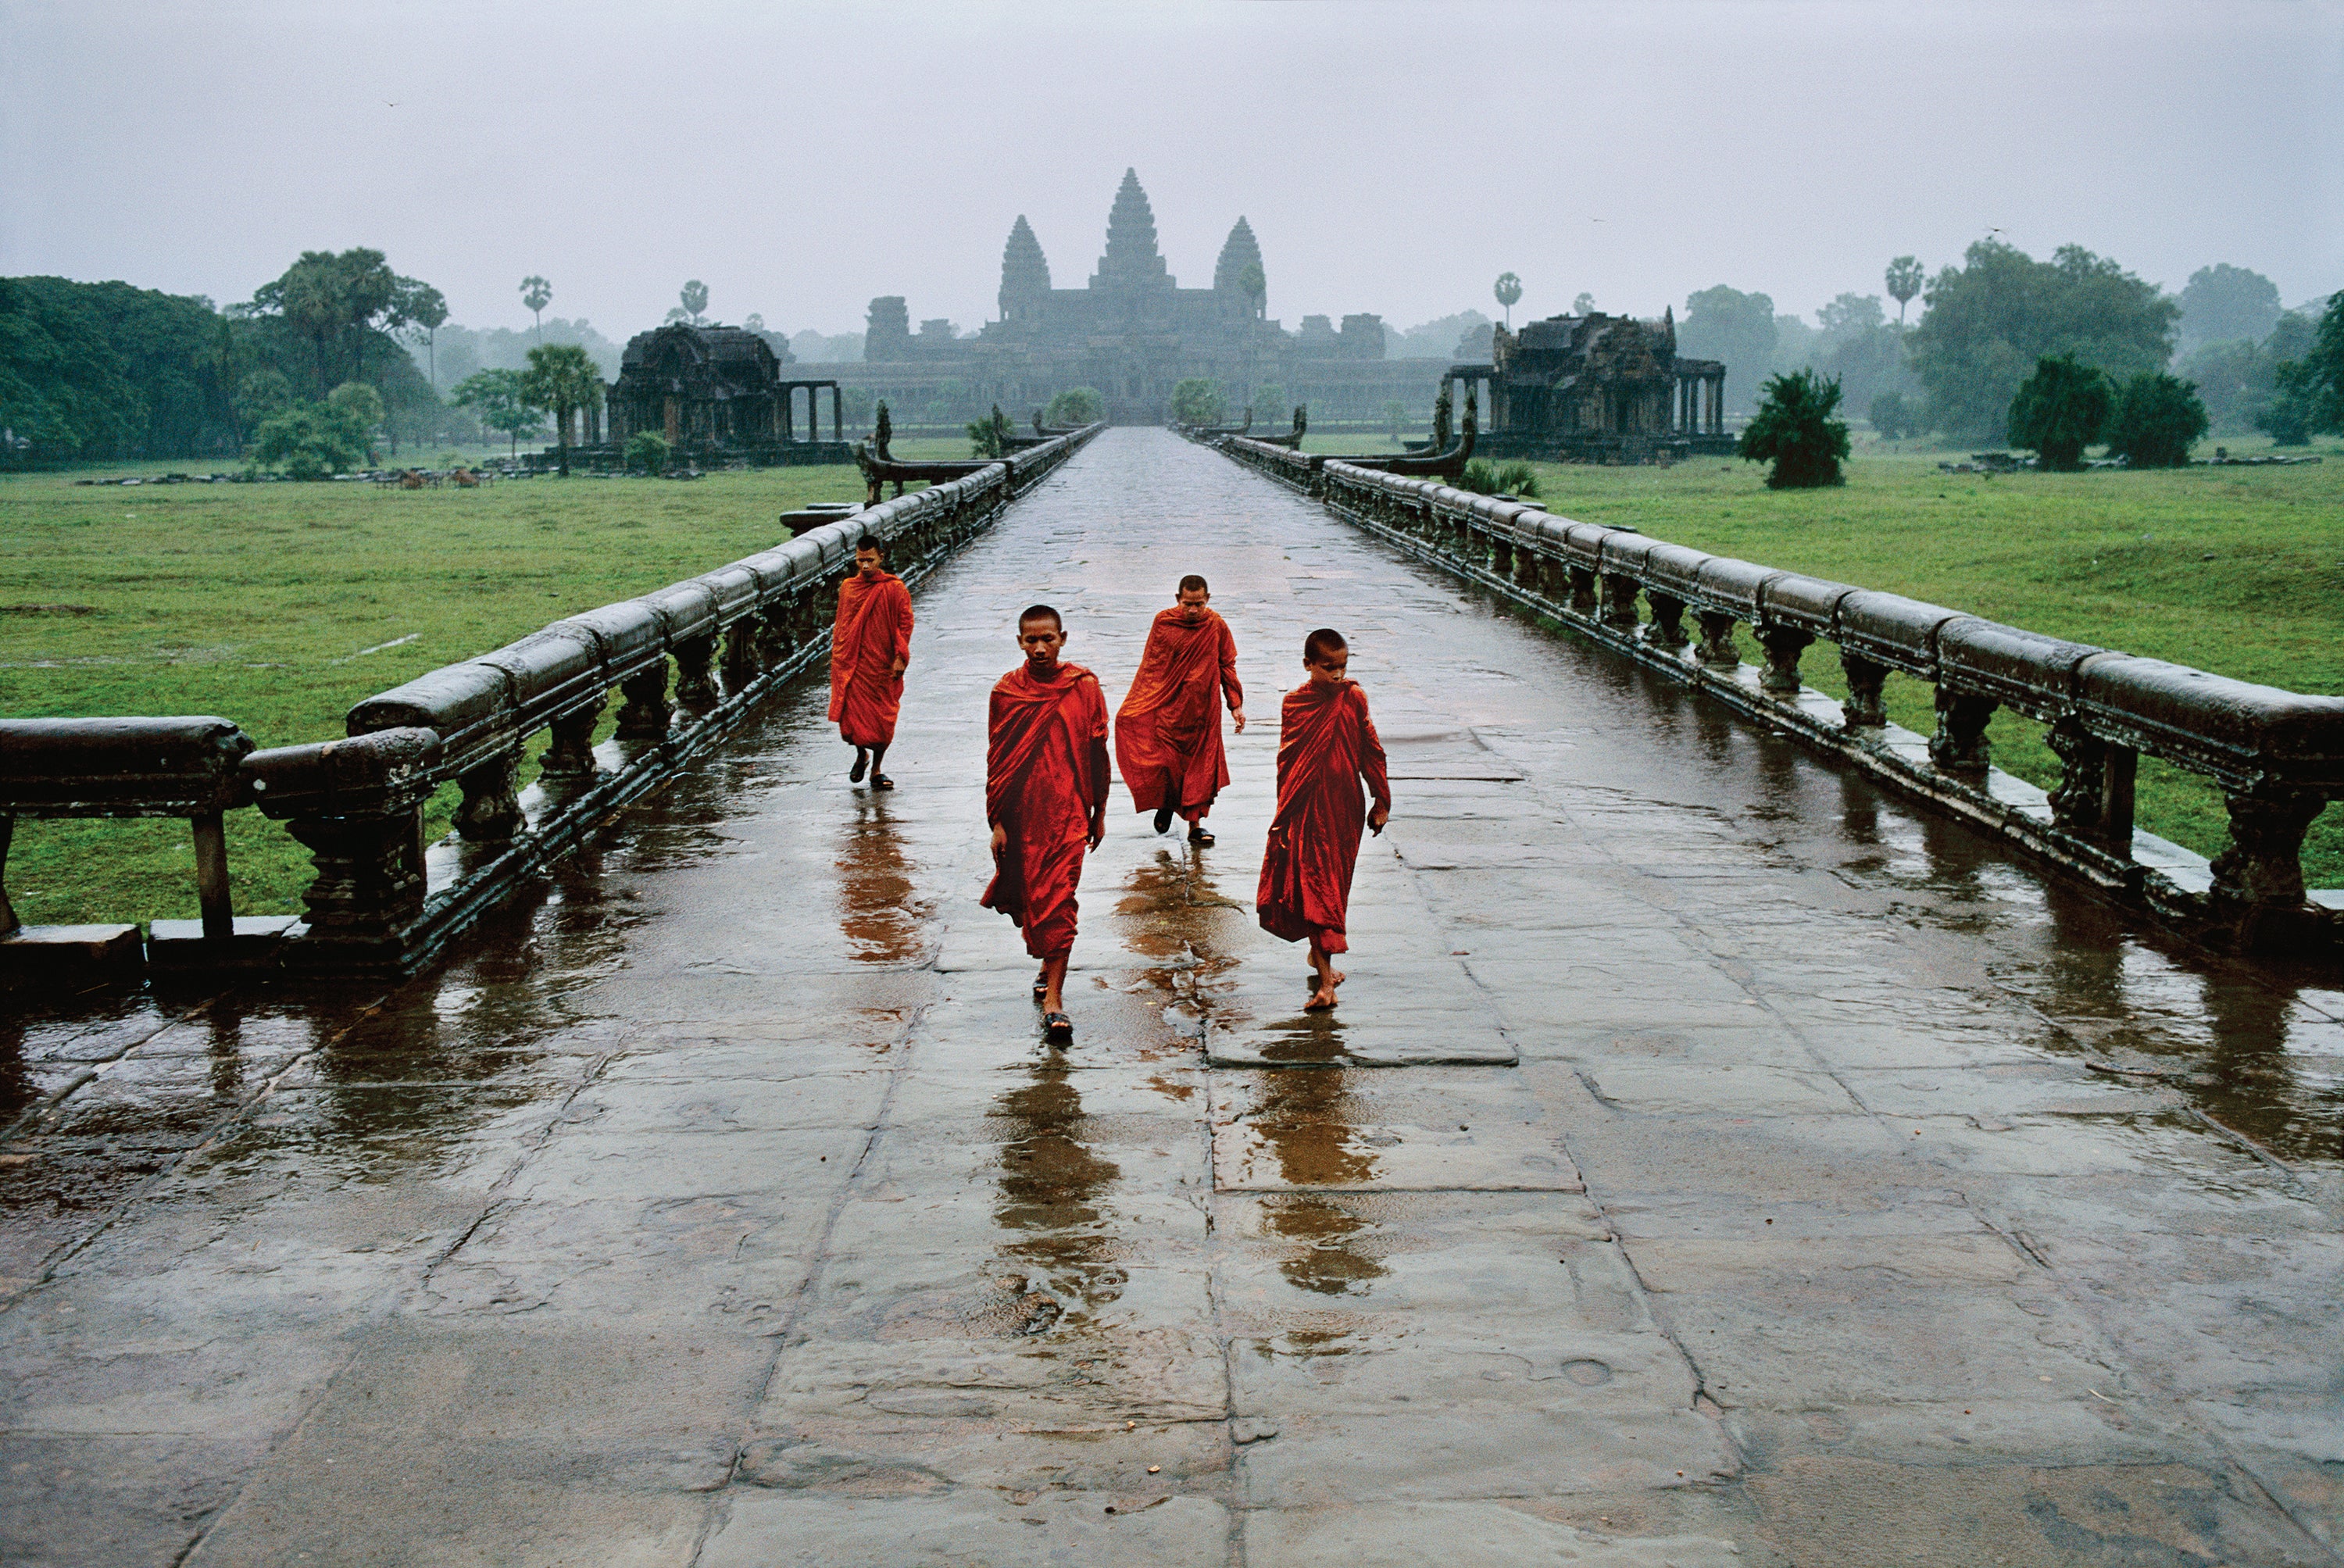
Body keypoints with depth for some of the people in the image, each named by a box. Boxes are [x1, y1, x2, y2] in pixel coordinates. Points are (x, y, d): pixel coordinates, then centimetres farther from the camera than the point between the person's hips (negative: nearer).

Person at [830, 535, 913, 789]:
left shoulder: (895, 588, -4)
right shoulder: (847, 587, 7)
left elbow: (905, 623, -3)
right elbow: (840, 625, 16)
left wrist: (900, 657, -11)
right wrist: (837, 658, 13)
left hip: (882, 665, -2)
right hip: (851, 664, 2)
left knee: (882, 718, 3)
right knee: (852, 714, 0)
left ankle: (877, 769, 15)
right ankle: (861, 755, 28)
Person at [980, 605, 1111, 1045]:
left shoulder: (1083, 686, -2)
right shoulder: (1006, 691, 0)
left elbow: (1098, 753, 5)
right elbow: (996, 761, 3)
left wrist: (1099, 813, 7)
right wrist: (997, 822, 1)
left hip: (1068, 811, -2)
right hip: (1021, 814, 2)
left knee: (1058, 899, -9)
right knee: (1027, 897, 12)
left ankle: (1053, 1000, -9)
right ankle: (1049, 967, 37)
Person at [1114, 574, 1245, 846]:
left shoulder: (1216, 625, -2)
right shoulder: (1163, 622, -3)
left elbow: (1227, 666, 7)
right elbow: (1150, 666, 4)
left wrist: (1236, 705, 5)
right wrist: (1134, 703, 2)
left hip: (1201, 709, 0)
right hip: (1167, 706, 0)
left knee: (1200, 765, 3)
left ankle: (1195, 823, 14)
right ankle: (1167, 802, 19)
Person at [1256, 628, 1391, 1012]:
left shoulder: (1354, 699, 0)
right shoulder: (1294, 704, -3)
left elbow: (1371, 751, 7)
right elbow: (1286, 760, 3)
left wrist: (1381, 801, 8)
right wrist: (1284, 813, 4)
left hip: (1345, 808, 2)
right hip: (1307, 810, -2)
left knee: (1336, 887, 12)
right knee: (1314, 889, -6)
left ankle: (1321, 954, 32)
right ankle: (1325, 980, -9)